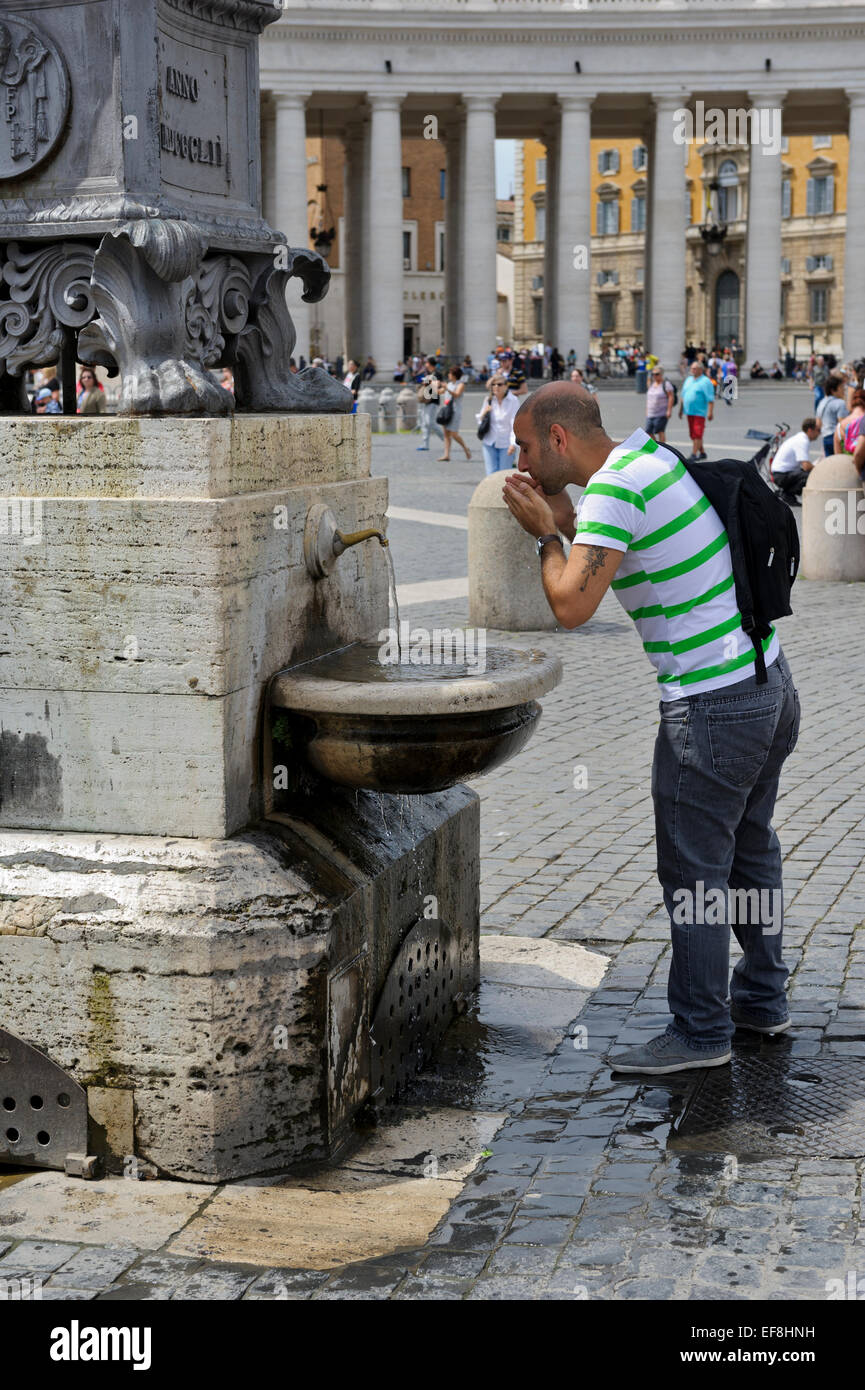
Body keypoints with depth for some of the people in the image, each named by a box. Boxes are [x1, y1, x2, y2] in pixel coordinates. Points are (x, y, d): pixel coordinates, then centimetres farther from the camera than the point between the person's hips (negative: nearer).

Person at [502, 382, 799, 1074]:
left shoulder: (614, 489, -17)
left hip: (713, 706, -10)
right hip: (770, 685, 10)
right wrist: (568, 522, 11)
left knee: (694, 871, 0)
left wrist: (546, 533, -7)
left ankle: (701, 1029, 10)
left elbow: (572, 605, -23)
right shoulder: (653, 455, 11)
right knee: (751, 848, 21)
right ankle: (763, 997, 34)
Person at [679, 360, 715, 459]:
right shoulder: (688, 380, 15)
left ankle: (694, 454, -13)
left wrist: (710, 412, -18)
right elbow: (683, 396, 22)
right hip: (689, 412, 8)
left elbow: (711, 399, -11)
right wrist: (681, 409, 20)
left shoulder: (705, 382, -6)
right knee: (693, 435, 10)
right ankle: (702, 452, 22)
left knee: (697, 434, -11)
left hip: (699, 412, -8)